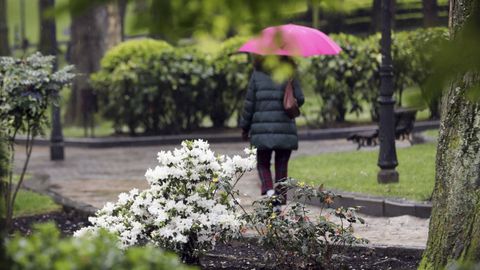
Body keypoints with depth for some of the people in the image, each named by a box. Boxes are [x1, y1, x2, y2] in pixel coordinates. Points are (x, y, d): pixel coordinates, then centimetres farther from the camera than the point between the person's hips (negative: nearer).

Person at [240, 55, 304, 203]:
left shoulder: (257, 75, 0)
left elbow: (249, 103, 1)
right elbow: (299, 99, 0)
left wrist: (245, 127, 10)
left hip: (262, 129, 0)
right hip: (285, 129, 0)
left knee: (263, 164, 12)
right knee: (281, 166, 10)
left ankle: (268, 189, -14)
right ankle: (281, 200, 10)